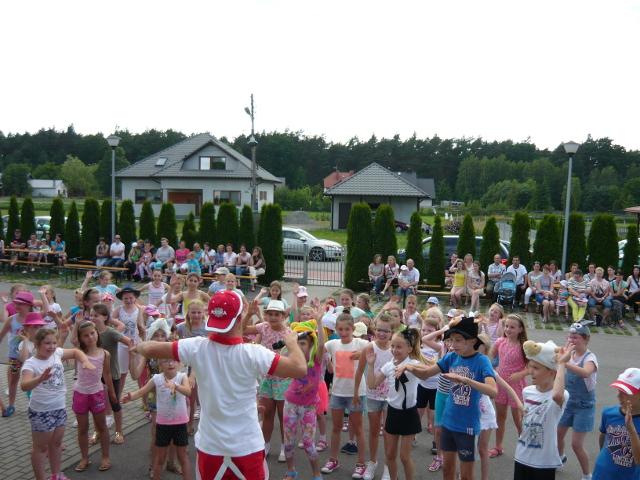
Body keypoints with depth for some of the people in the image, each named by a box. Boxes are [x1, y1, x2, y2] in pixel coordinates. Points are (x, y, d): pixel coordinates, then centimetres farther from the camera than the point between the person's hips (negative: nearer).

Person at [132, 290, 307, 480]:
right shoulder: (253, 353, -21)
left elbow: (149, 349, -7)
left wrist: (138, 346, 16)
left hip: (209, 445, 2)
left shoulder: (197, 348, -14)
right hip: (247, 447, -2)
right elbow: (300, 369, -23)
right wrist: (292, 342, -5)